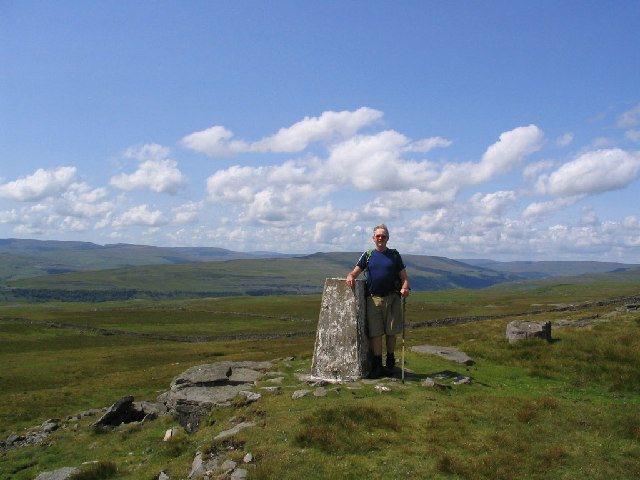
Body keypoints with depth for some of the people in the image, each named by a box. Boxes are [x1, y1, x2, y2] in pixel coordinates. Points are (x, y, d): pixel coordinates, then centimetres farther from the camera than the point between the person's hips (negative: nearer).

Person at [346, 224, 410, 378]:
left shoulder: (394, 255, 12)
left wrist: (405, 288, -12)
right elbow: (355, 272, 8)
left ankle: (390, 362, 23)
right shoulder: (368, 255, 13)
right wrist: (350, 277, -15)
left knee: (391, 332, 4)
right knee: (375, 333, -2)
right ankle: (377, 366, 8)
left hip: (392, 298, 0)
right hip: (373, 299, 0)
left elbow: (404, 277, 9)